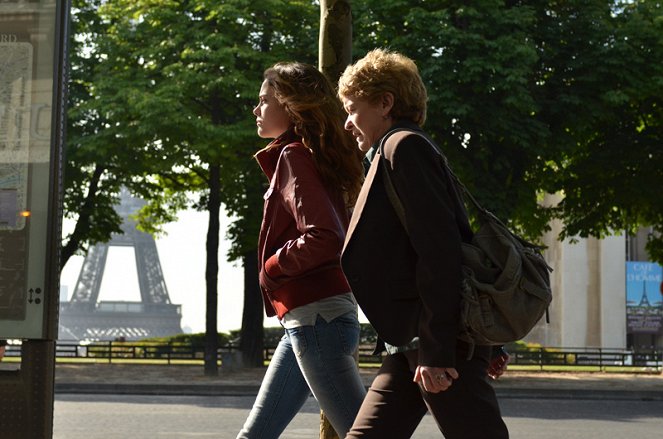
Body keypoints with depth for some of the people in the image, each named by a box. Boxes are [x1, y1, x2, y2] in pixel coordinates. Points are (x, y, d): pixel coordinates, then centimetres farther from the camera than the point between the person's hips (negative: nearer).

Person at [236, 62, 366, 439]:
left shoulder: (294, 156, -11)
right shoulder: (314, 155, 17)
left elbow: (323, 238, -23)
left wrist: (271, 268, -9)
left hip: (316, 316, -10)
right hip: (310, 321, 10)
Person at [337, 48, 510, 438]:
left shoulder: (403, 147, -8)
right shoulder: (401, 150, 21)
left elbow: (439, 248, -18)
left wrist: (437, 351, -21)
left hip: (441, 343, -10)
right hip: (409, 346, 10)